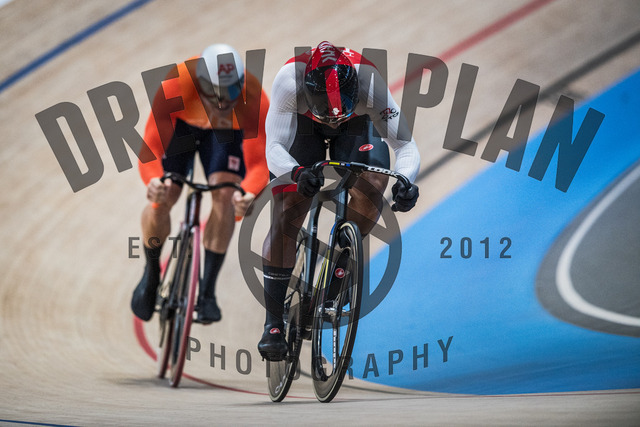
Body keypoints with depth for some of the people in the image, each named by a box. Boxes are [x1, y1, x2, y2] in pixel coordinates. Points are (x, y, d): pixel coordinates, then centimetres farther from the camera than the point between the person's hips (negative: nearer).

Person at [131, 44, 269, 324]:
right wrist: (153, 180, -66)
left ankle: (207, 291, -6)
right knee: (160, 199, -15)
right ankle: (151, 272, 16)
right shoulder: (174, 87, -43)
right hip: (180, 124, 0)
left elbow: (258, 163, -42)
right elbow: (150, 148, -44)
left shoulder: (254, 99, -40)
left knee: (225, 196, -22)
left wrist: (248, 193, -64)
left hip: (225, 132, 0)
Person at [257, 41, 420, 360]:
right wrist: (298, 173, -61)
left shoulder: (369, 83, -39)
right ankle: (273, 324, -3)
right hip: (302, 125, -1)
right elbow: (274, 148, -40)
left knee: (375, 181, -29)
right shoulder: (289, 81, -41)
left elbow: (406, 145, -35)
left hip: (355, 125, 1)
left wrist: (406, 181, -56)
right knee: (285, 220, -13)